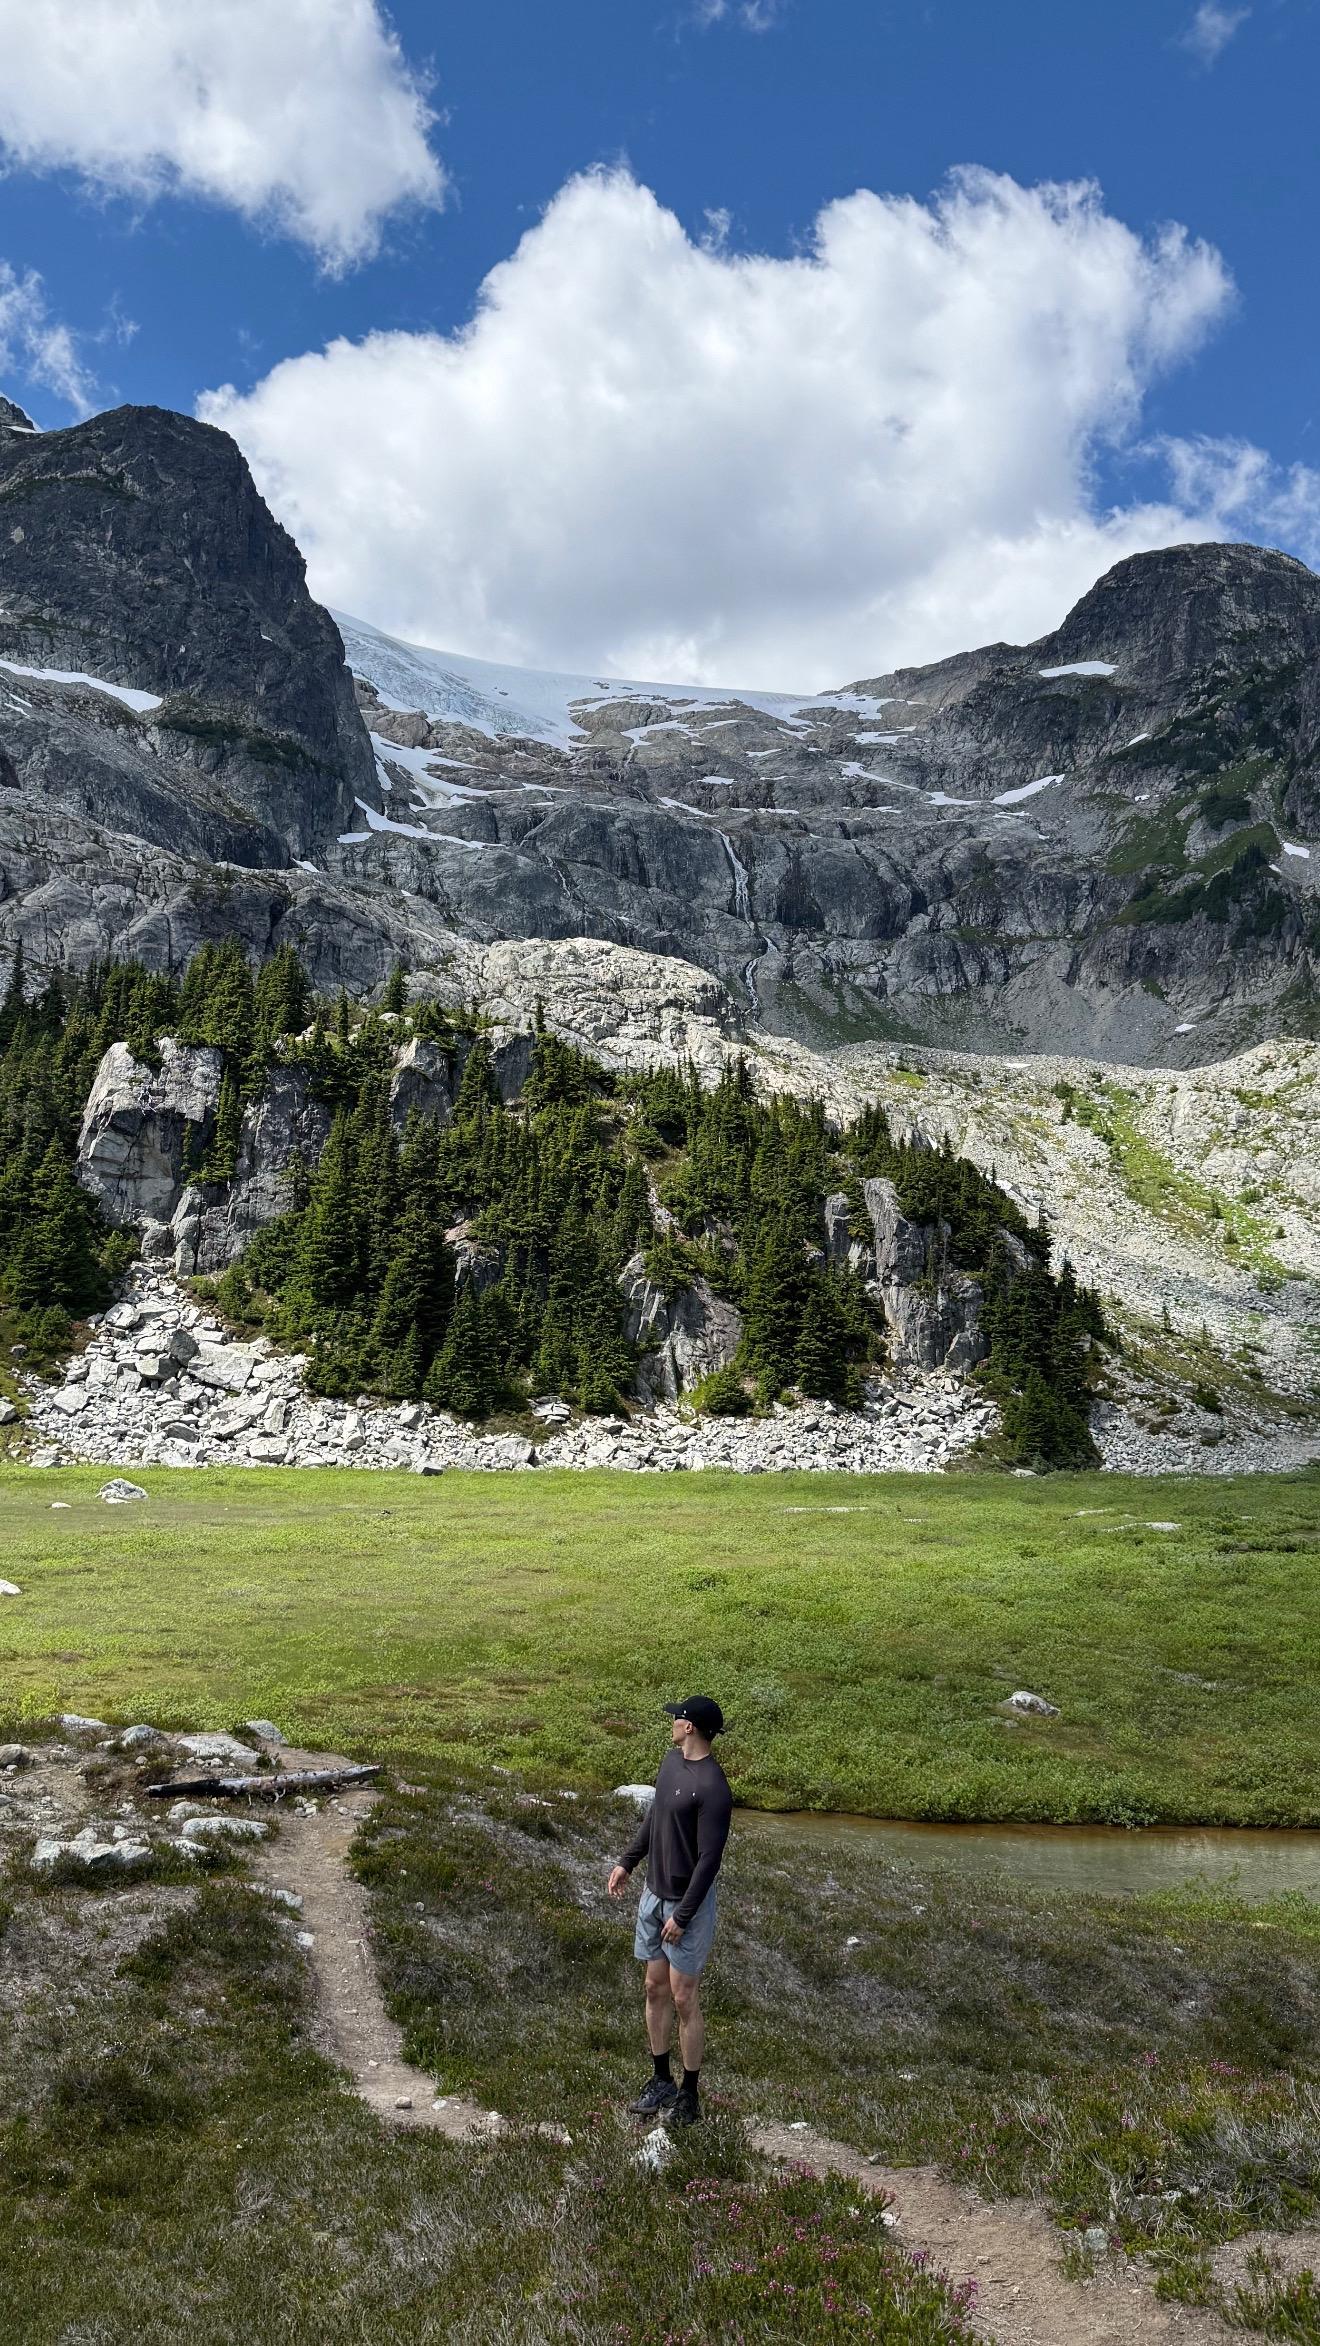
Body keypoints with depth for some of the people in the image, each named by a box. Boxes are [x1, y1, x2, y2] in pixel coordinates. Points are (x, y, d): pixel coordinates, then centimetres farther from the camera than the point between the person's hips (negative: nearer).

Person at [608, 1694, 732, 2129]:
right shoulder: (672, 1760, 2)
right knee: (655, 1989, 16)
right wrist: (627, 1862, 18)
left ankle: (689, 2096, 18)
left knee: (683, 1999, 3)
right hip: (654, 1894, 8)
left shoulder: (712, 1788, -25)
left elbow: (709, 1859, -23)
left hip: (687, 1903, -8)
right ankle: (660, 2081, 31)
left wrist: (683, 1915, -20)